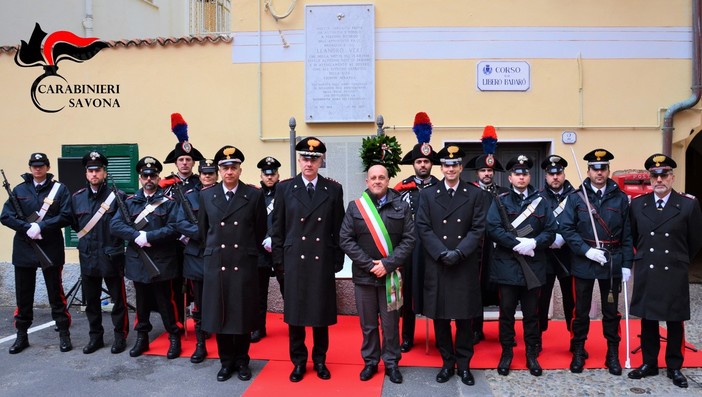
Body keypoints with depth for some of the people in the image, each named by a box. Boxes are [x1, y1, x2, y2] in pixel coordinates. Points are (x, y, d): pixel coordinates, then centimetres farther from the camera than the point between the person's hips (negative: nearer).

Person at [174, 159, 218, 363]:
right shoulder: (189, 196, 8)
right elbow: (181, 223, -1)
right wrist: (202, 233, -16)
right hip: (196, 256, 2)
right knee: (200, 304, 9)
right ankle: (201, 345, 19)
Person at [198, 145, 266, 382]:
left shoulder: (254, 195, -2)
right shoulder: (206, 195, 4)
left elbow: (260, 231, 6)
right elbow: (203, 230, 14)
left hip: (245, 265, -2)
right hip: (216, 265, 2)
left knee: (243, 315, 7)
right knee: (219, 315, 8)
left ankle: (242, 361, 24)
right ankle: (226, 361, 24)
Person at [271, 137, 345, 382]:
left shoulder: (333, 189, 2)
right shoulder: (284, 188, 2)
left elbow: (338, 230, 3)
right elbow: (278, 228, 4)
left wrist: (338, 260, 0)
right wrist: (279, 260, 0)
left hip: (322, 262, 0)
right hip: (294, 261, 0)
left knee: (322, 313, 10)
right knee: (295, 314, 8)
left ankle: (320, 360, 28)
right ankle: (298, 361, 25)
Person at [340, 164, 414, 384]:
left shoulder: (402, 206, 2)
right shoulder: (354, 207, 2)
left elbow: (409, 239, -4)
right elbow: (345, 240, -3)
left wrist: (388, 264, -13)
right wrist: (369, 264, -11)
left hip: (390, 274, 0)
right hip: (363, 274, 1)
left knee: (391, 322, 8)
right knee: (368, 323, 11)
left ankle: (391, 363, 23)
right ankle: (370, 362, 26)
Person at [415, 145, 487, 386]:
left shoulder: (475, 194, 4)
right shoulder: (427, 195, 6)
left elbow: (478, 229, -3)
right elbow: (423, 228, -2)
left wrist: (459, 252, -15)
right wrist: (442, 253, -13)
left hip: (466, 267, 0)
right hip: (436, 266, 1)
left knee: (464, 318, 8)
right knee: (440, 318, 7)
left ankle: (464, 364, 21)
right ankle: (447, 362, 22)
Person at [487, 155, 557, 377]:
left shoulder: (540, 202, 9)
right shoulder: (500, 201, 3)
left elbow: (551, 231, 3)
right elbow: (493, 229, -9)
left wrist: (534, 243, -15)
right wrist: (517, 243, -18)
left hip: (533, 266, 2)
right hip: (507, 265, -2)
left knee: (532, 313, 10)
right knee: (507, 312, 6)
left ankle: (532, 354, 23)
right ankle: (506, 353, 19)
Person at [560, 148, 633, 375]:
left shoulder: (621, 198, 4)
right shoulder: (576, 198, 0)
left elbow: (627, 235, 3)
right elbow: (566, 228, -6)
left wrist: (627, 264, -1)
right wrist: (587, 250, -15)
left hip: (612, 263, 1)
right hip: (583, 262, -1)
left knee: (611, 310, 11)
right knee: (581, 310, 8)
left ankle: (613, 354, 24)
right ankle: (578, 352, 21)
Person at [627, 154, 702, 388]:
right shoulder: (637, 204, 2)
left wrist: (680, 262, 12)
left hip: (674, 275, -2)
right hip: (646, 274, 2)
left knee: (675, 323, 9)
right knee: (648, 321, 11)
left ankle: (674, 368, 23)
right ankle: (649, 364, 24)